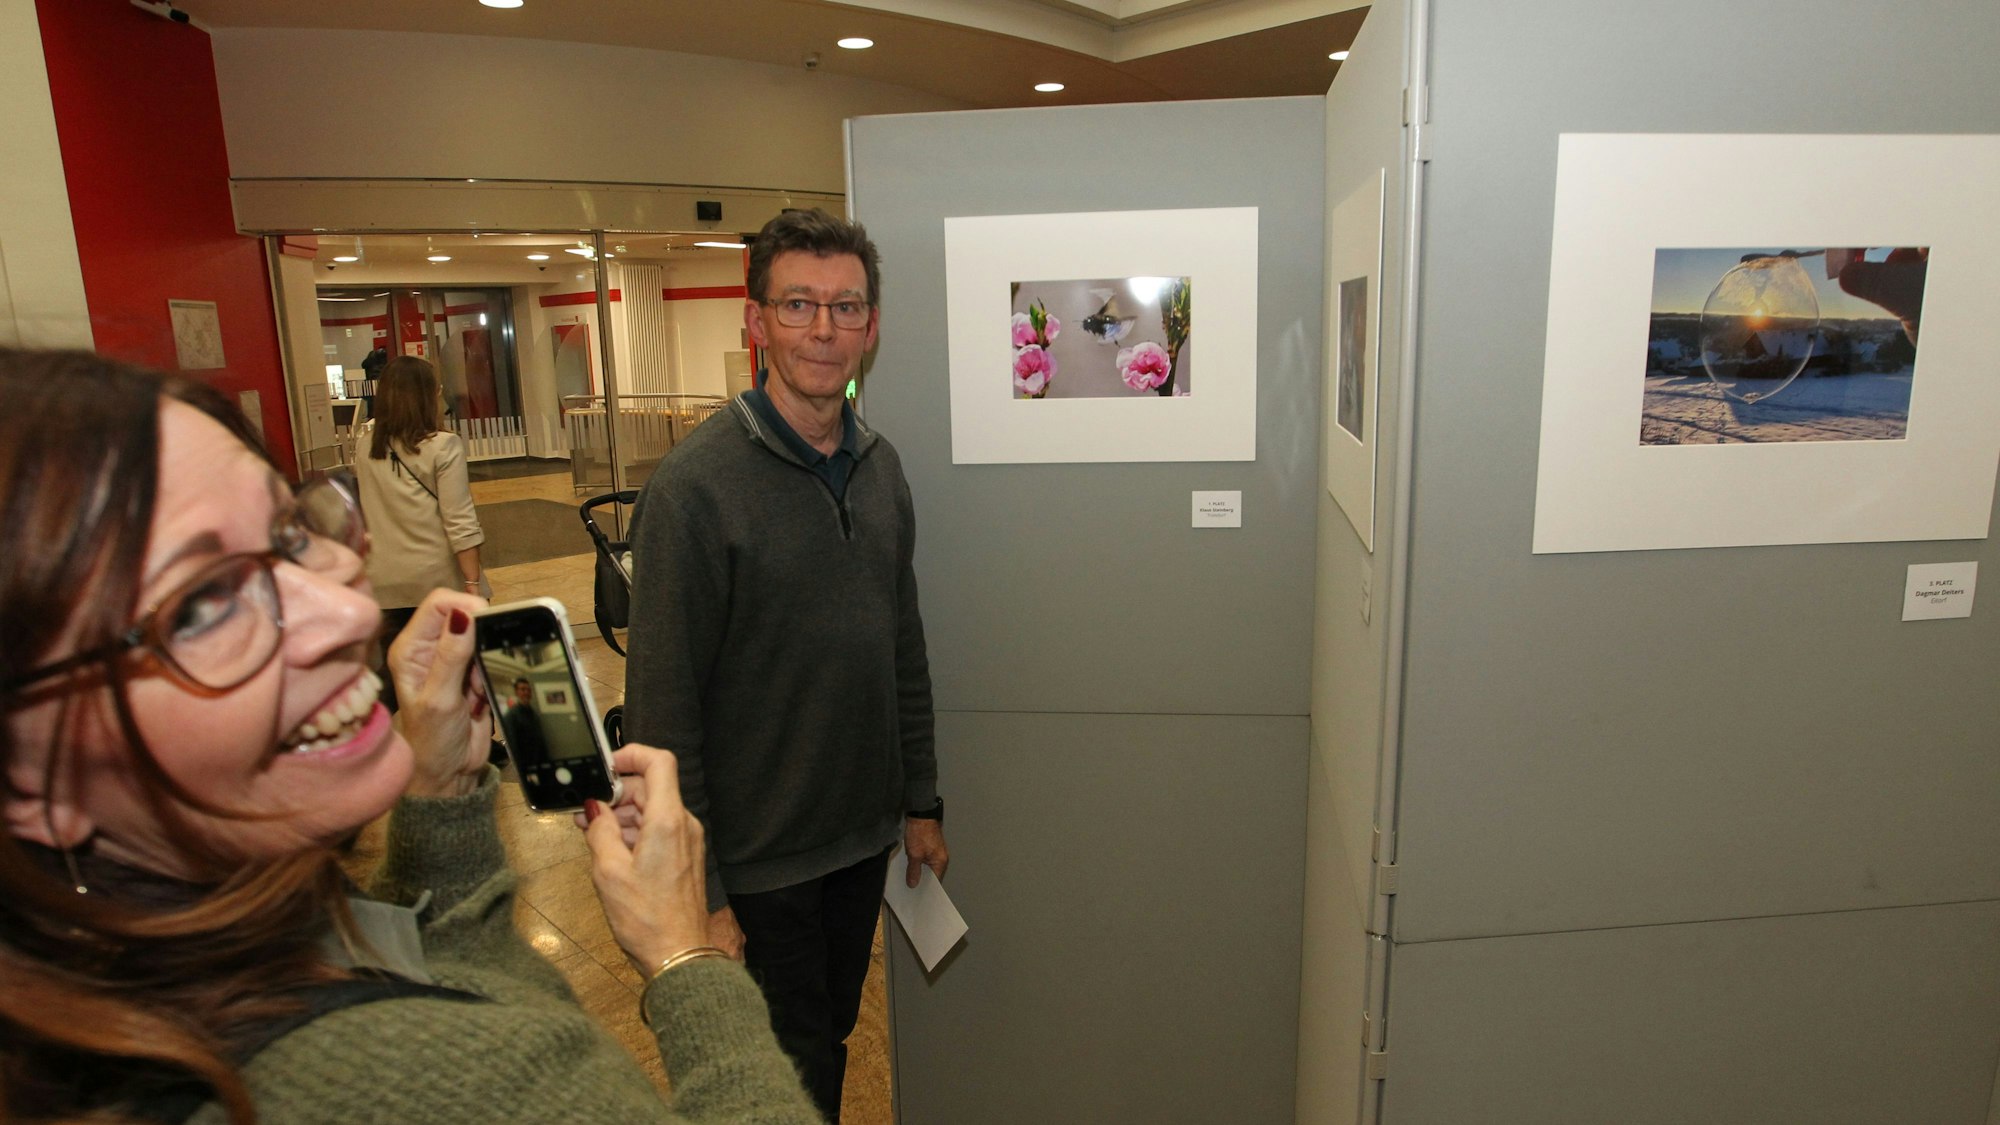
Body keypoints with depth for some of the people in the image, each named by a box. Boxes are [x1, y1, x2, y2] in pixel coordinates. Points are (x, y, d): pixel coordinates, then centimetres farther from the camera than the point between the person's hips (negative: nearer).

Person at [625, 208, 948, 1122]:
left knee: (834, 1037, 23)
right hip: (759, 861, -6)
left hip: (865, 839, 6)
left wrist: (920, 801, 11)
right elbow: (662, 710, -17)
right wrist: (696, 895, -16)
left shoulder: (881, 466, 3)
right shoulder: (695, 488, -18)